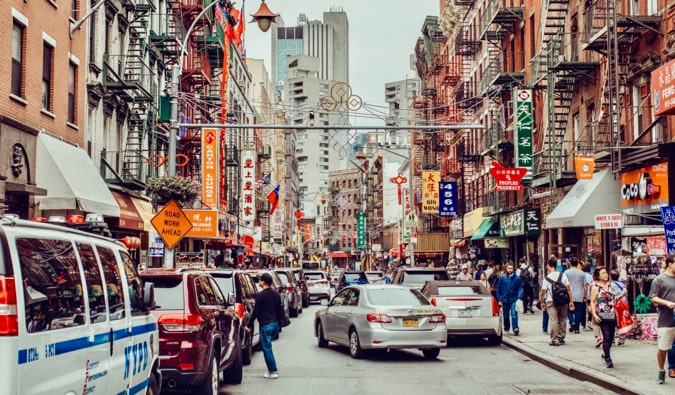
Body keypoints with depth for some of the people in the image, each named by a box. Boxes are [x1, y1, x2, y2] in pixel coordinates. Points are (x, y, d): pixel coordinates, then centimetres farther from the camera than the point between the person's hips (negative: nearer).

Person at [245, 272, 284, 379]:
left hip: (265, 325, -8)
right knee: (267, 347, 19)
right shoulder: (275, 294, 10)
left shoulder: (260, 295, -12)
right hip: (275, 324, 8)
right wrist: (279, 323, 23)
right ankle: (271, 369, 18)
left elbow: (255, 311, -12)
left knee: (266, 348, -1)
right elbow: (280, 309, 15)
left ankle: (273, 371, -1)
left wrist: (249, 325, -5)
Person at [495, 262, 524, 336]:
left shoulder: (517, 278, -3)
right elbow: (498, 288, 5)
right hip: (505, 300, 2)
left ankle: (515, 328, -19)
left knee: (514, 314, -14)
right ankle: (506, 329, 25)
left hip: (513, 300, -2)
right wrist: (499, 299, 2)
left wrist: (519, 297, -16)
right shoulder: (502, 278, 1)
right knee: (506, 315, 13)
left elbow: (520, 288, -2)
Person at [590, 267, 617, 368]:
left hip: (612, 315, 6)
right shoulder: (595, 287, -3)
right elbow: (592, 302, -4)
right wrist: (594, 314, -15)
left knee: (611, 337, 9)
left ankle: (605, 354, 30)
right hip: (603, 316, -6)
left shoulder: (610, 285, 13)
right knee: (606, 337, -12)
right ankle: (608, 359, -9)